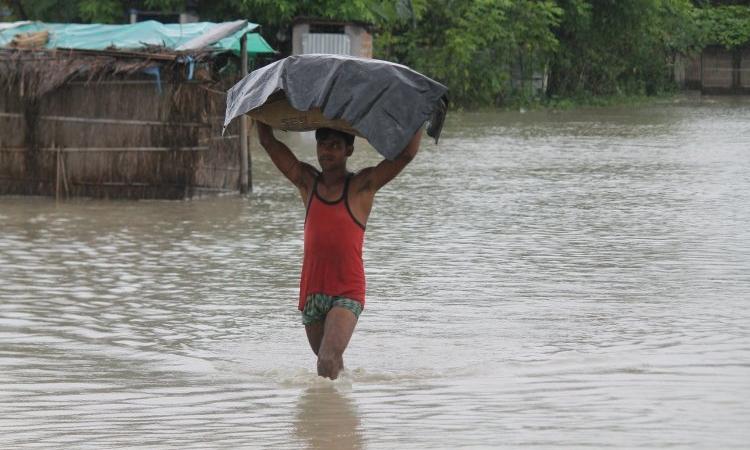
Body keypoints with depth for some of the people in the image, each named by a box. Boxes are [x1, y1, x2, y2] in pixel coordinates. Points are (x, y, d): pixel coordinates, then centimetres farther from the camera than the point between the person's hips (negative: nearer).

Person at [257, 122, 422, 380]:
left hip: (348, 292, -4)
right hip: (312, 290, 4)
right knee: (329, 363, 15)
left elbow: (407, 152, -7)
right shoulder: (307, 182, 8)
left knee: (329, 360, -24)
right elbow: (268, 141, 9)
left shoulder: (362, 186, -1)